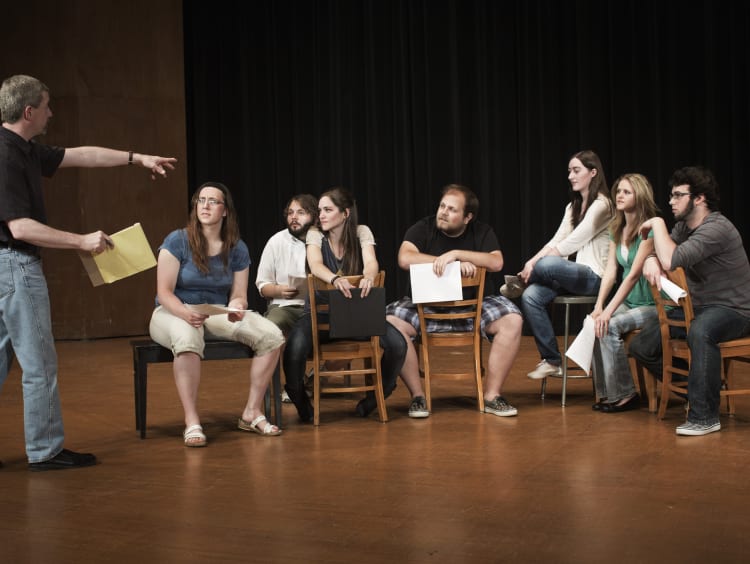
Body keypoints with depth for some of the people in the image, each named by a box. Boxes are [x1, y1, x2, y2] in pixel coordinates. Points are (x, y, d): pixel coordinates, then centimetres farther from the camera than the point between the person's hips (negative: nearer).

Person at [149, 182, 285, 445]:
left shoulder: (237, 249, 3)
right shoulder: (177, 241, -9)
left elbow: (238, 294, 3)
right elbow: (164, 293, -13)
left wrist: (236, 307, -22)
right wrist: (186, 313, -33)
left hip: (218, 315, 4)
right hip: (174, 313, -4)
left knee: (272, 336, -19)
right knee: (187, 338, -42)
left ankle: (251, 413, -8)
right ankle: (191, 422, -34)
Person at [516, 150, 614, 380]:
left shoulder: (601, 205, -8)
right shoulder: (573, 206, 19)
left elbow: (570, 244, -16)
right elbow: (556, 241, 8)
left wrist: (535, 262, -18)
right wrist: (533, 262, -10)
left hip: (593, 276, -8)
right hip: (571, 274, 8)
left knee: (548, 264, -35)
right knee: (530, 297, -19)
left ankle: (519, 283, 0)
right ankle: (552, 361, -13)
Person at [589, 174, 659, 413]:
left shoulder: (650, 229, -15)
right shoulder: (616, 229, 9)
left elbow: (634, 275, -21)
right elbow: (610, 271, 3)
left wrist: (608, 311, -25)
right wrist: (598, 306, -10)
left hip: (652, 303, -7)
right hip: (629, 301, 7)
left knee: (609, 326, -26)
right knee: (594, 323, -19)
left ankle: (625, 395, -13)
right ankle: (607, 393, -11)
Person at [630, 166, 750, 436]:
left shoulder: (716, 228, -23)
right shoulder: (684, 225, 6)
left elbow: (671, 260, -32)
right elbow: (661, 254, 10)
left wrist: (657, 223, -17)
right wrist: (651, 259, -15)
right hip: (699, 307, 9)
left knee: (700, 331, -42)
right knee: (641, 346, -1)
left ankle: (704, 416, -33)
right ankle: (692, 387, 19)